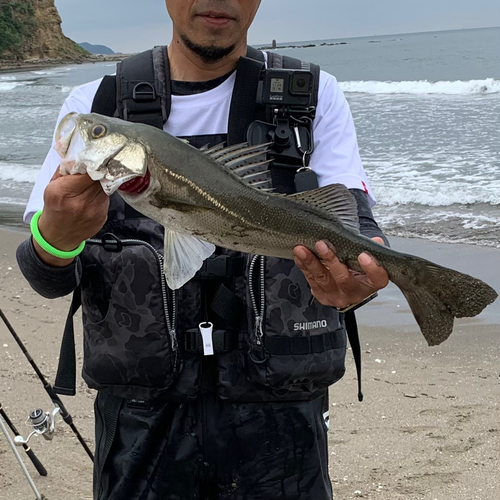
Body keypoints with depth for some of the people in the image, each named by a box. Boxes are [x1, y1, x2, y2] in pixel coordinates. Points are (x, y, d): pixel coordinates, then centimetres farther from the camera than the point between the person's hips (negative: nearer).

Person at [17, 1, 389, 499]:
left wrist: (359, 272, -35)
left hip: (277, 410, 0)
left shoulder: (313, 96, 1)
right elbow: (47, 280, -5)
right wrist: (57, 237, -29)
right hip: (141, 413, 1)